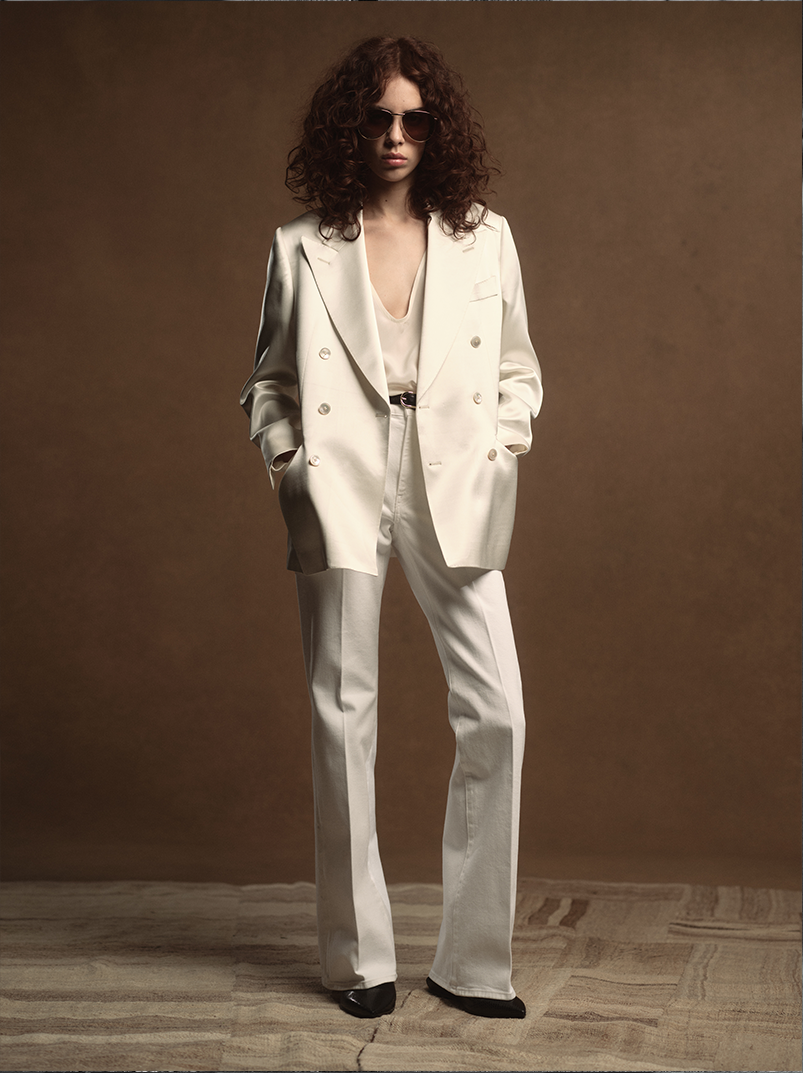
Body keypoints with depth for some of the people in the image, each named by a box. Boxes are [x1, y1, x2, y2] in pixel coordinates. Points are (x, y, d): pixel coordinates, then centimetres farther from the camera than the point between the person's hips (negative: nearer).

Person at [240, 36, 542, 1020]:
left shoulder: (484, 238, 11)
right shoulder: (302, 247, 8)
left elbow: (519, 368, 17)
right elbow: (267, 379, 15)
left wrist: (508, 435, -1)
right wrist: (281, 450, -3)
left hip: (453, 493, 1)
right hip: (340, 491, -1)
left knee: (496, 713, -6)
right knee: (344, 715, 1)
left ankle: (472, 960, 8)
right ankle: (358, 958, 15)